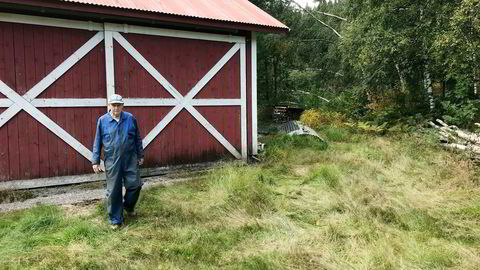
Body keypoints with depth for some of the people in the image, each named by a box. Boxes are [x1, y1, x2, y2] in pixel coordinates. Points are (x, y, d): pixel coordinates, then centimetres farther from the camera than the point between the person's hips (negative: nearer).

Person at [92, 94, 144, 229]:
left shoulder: (130, 118, 0)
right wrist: (95, 161, 2)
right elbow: (97, 142, 3)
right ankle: (115, 219, 20)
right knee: (114, 191, 5)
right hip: (112, 161, -1)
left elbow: (137, 138, 9)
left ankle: (128, 206, 34)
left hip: (130, 159, 1)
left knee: (134, 184, 3)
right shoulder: (102, 120, -3)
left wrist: (140, 155, 13)